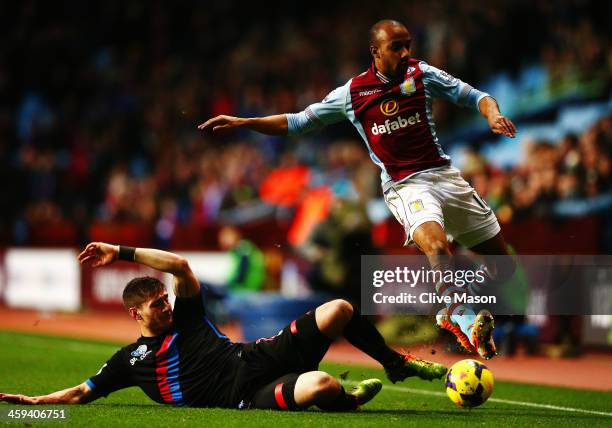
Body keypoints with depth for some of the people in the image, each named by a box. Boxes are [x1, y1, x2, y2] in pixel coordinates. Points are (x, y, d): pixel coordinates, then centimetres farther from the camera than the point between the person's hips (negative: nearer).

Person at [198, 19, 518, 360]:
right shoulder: (352, 93, 0)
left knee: (503, 264, 5)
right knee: (436, 244, -36)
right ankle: (464, 319, -27)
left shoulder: (422, 74, 2)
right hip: (404, 187, -3)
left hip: (443, 174, 3)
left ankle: (453, 312, 28)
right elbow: (298, 122, 9)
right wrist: (241, 122, 2)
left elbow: (474, 96, 5)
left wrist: (493, 114, -18)